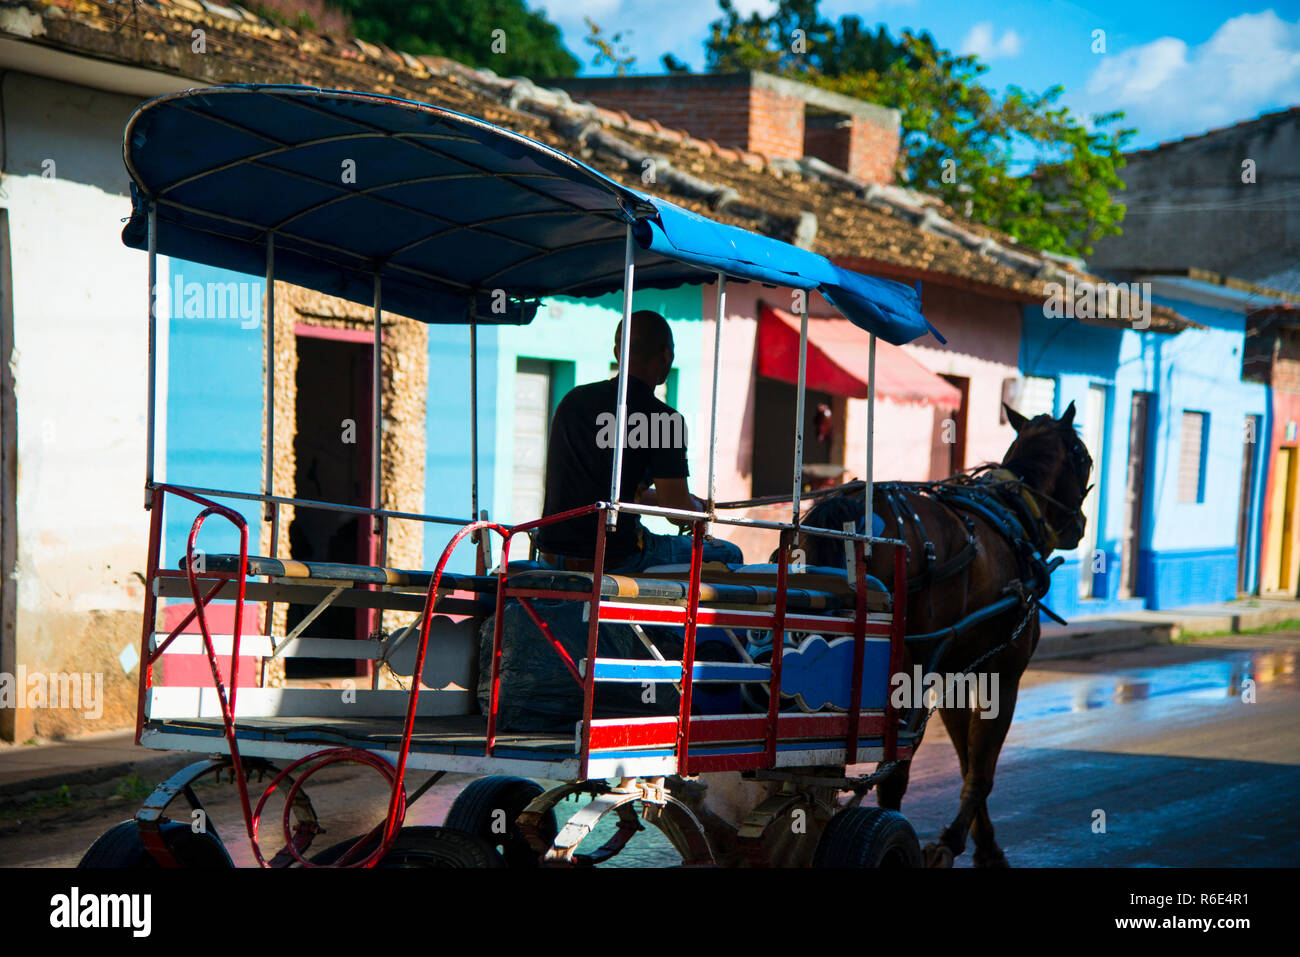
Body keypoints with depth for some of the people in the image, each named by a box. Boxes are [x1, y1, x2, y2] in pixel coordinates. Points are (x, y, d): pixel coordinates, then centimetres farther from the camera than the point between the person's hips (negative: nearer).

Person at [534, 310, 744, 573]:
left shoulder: (573, 400, 10)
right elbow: (680, 513, -11)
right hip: (617, 559, -7)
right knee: (729, 555, 13)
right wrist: (698, 509, 13)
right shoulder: (663, 419, -11)